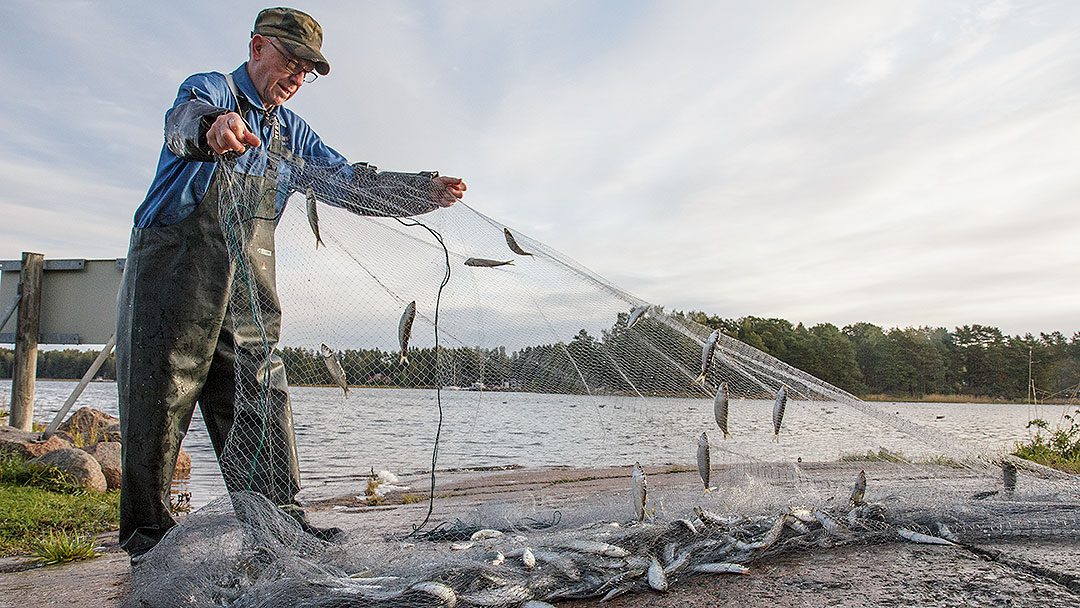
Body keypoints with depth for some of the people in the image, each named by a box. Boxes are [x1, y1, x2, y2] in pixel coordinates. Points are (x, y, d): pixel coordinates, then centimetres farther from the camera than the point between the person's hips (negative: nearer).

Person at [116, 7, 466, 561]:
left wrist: (426, 191, -2)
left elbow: (351, 183, 12)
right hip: (175, 267, -5)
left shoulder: (292, 132, 19)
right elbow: (183, 119, -25)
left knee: (261, 395, 1)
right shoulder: (211, 88, 0)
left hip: (248, 282, 6)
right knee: (162, 392, -2)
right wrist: (214, 125, -51)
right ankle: (146, 526, 9)